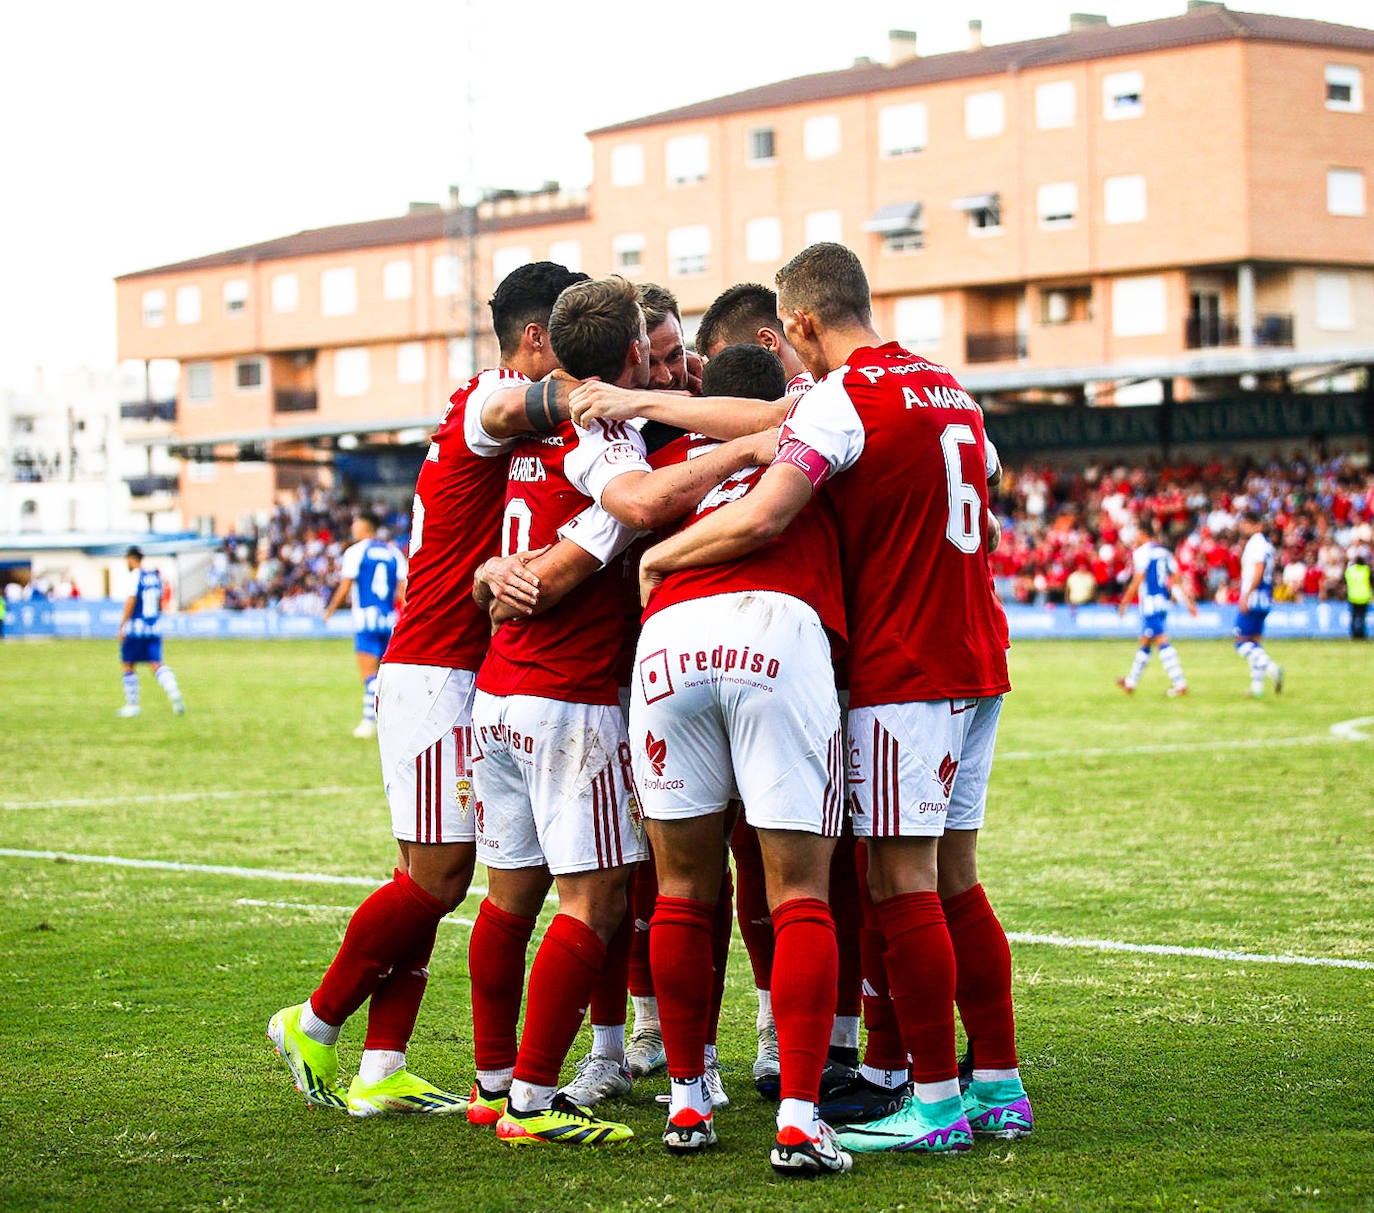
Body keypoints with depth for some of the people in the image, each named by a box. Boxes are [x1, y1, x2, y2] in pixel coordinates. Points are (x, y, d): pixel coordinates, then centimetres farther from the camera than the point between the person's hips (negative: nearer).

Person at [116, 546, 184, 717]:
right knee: (157, 664, 1)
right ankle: (174, 692, -23)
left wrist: (122, 626, -12)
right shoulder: (156, 576, 12)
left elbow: (131, 601, -14)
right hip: (154, 628, 6)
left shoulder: (135, 575, -8)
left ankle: (132, 705, 11)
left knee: (129, 666, 7)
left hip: (135, 628, -6)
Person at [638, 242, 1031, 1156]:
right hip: (975, 660, 8)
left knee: (901, 884, -4)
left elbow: (758, 519, -24)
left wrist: (658, 558, -8)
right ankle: (1000, 1087, 15)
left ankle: (937, 1102, -3)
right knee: (954, 879, 12)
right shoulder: (951, 389, 14)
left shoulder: (841, 398, -12)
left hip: (902, 667, -8)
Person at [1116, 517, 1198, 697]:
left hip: (1149, 603, -8)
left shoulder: (1141, 552, -9)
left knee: (1162, 641, -12)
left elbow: (1137, 582, -12)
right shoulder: (1164, 552, 13)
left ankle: (1180, 684, -20)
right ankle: (1130, 682, 30)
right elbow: (1176, 581, 11)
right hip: (1164, 602, 8)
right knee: (1145, 641, 18)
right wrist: (1188, 602, 13)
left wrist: (1124, 603, -2)